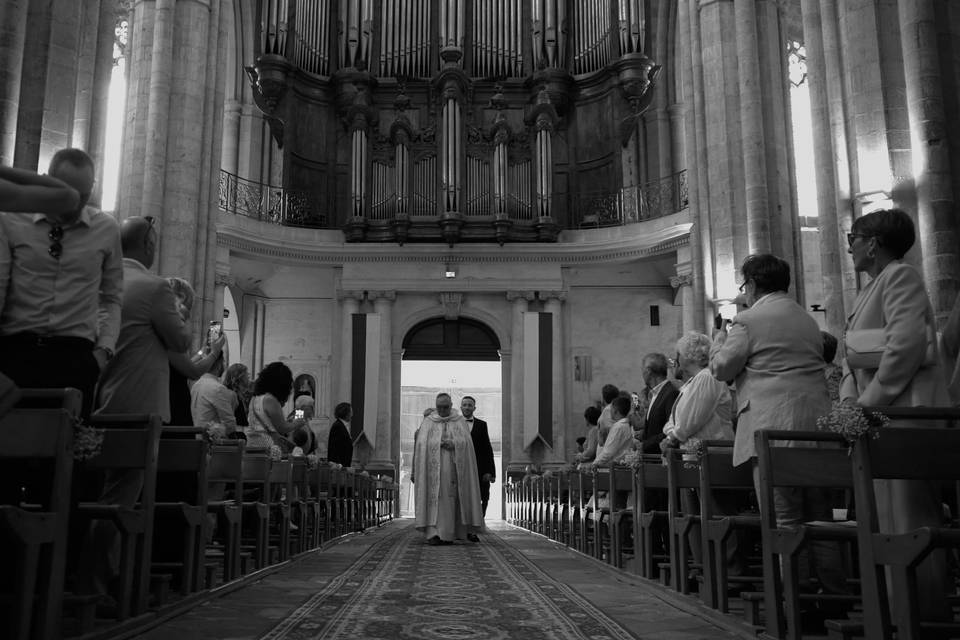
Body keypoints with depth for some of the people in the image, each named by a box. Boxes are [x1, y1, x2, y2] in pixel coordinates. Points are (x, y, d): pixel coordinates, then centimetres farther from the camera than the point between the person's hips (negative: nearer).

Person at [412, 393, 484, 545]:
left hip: (453, 465, 1)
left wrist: (452, 444, -17)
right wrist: (442, 444, -10)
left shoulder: (460, 421, 10)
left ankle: (448, 534, 7)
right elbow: (422, 444, 0)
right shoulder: (428, 421, 10)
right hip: (433, 465, -1)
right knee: (434, 497, -11)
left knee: (450, 497, -1)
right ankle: (433, 533, -16)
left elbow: (466, 442, 0)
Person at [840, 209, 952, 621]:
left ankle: (924, 616, 1)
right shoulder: (870, 289, 22)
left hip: (903, 414, -9)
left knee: (907, 521, -6)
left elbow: (906, 344, -19)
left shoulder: (901, 276, -6)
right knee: (888, 519, 10)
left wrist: (870, 401, -15)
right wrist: (850, 398, 5)